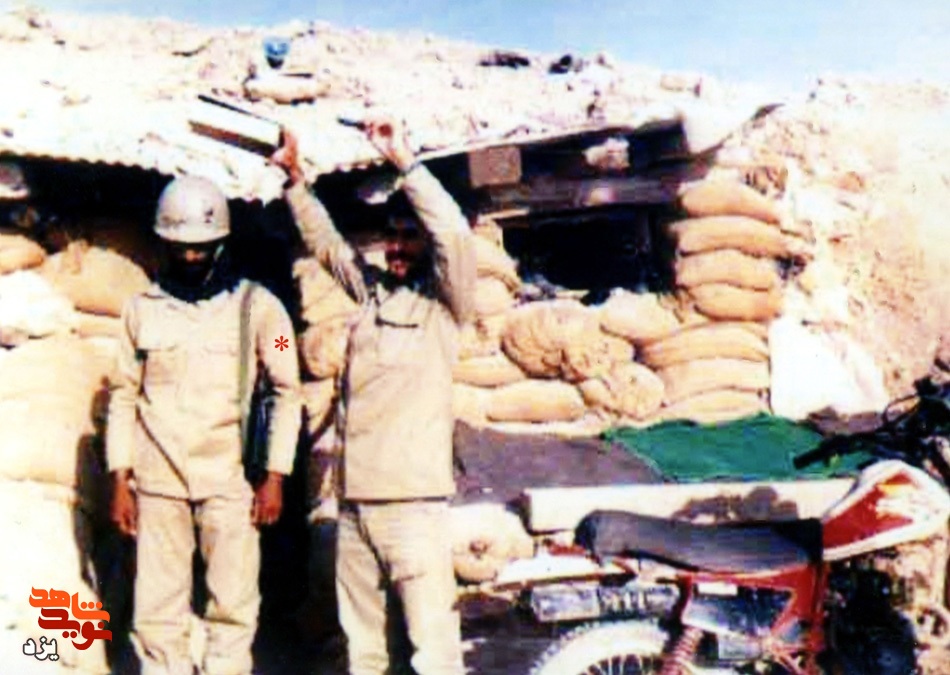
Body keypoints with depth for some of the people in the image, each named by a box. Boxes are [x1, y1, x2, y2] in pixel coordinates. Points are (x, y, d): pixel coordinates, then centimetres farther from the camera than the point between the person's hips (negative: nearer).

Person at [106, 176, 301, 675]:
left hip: (229, 479, -2)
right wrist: (120, 480, 4)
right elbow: (123, 396, 10)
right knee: (156, 610, 4)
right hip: (158, 479, 2)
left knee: (233, 606, -1)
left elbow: (287, 392, 2)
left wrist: (275, 477, -2)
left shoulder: (256, 306, 1)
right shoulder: (142, 309, 8)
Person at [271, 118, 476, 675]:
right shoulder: (371, 288, 15)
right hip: (355, 498, 6)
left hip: (413, 499, -6)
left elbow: (457, 236, -18)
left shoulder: (444, 301, -1)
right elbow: (325, 241, 27)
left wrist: (404, 159, -18)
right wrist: (295, 179, 19)